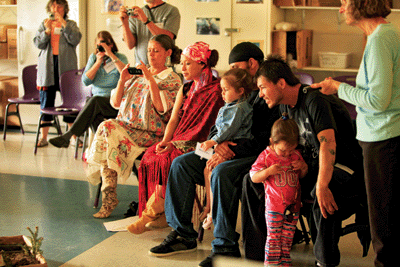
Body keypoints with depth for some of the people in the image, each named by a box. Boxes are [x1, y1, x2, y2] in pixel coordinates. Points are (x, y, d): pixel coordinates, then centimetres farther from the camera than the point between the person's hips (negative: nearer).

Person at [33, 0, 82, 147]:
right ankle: (43, 137, 9)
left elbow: (75, 40, -9)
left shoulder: (71, 24, 9)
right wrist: (47, 30, -11)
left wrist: (63, 22, -13)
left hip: (66, 66, -2)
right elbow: (38, 43, 4)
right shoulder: (44, 24, 14)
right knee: (46, 100, 3)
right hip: (47, 66, 2)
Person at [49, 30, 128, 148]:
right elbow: (85, 81, 3)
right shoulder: (93, 57, 15)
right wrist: (98, 62, -6)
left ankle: (68, 136, -35)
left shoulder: (120, 58, 4)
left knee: (95, 101, -34)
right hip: (97, 101, 3)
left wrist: (111, 55, -18)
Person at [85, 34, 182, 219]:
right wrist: (122, 80, 0)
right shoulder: (138, 75, 21)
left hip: (149, 133, -5)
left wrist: (151, 79, -15)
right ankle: (109, 198, -27)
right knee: (107, 126, -28)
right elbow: (116, 103, 14)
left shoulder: (172, 80, 4)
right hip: (125, 126, 5)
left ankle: (109, 198, -21)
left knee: (108, 132, -29)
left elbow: (161, 107, -14)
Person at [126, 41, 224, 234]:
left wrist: (176, 143, -16)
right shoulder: (186, 89, 17)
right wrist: (165, 141, -6)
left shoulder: (216, 90, -8)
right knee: (150, 156, -17)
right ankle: (162, 215, -13)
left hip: (198, 144, -7)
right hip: (177, 142, 7)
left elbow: (205, 126, -13)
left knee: (166, 161, -28)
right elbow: (173, 119, 14)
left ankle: (148, 215, -16)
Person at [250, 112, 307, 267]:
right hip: (274, 206, -4)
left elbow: (302, 176, 19)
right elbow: (253, 177, -6)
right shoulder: (266, 156, -5)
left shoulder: (296, 155, 7)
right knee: (273, 237, -2)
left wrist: (304, 167, -4)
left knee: (288, 237, 10)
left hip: (293, 205, 4)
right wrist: (268, 171, -22)